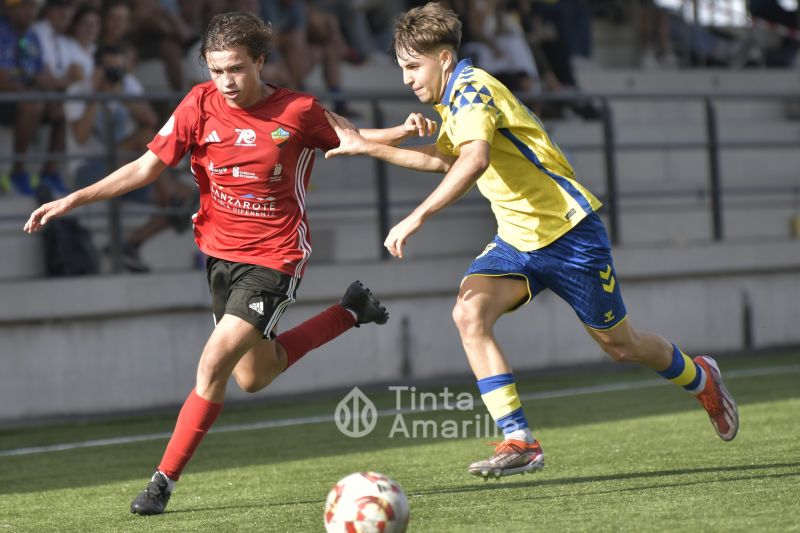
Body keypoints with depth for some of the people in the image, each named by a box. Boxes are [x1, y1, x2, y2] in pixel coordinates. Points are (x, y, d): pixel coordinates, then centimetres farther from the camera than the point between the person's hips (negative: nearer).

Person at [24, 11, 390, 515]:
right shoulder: (200, 105, -8)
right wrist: (73, 200, -11)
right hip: (221, 251, 5)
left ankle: (164, 481, -9)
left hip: (275, 259, -5)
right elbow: (148, 166, -4)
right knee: (253, 376, 20)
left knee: (216, 360, -19)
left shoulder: (299, 112, -15)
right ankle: (351, 313, 43)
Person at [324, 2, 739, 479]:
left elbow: (475, 160, -38)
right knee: (470, 313, -18)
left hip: (569, 230, -8)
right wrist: (368, 147, 19)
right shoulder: (455, 100, 9)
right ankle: (520, 443, -20)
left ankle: (701, 379, 37)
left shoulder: (472, 87, -20)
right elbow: (444, 158, 26)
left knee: (619, 343, 6)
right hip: (516, 239, 8)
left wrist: (417, 217, -46)